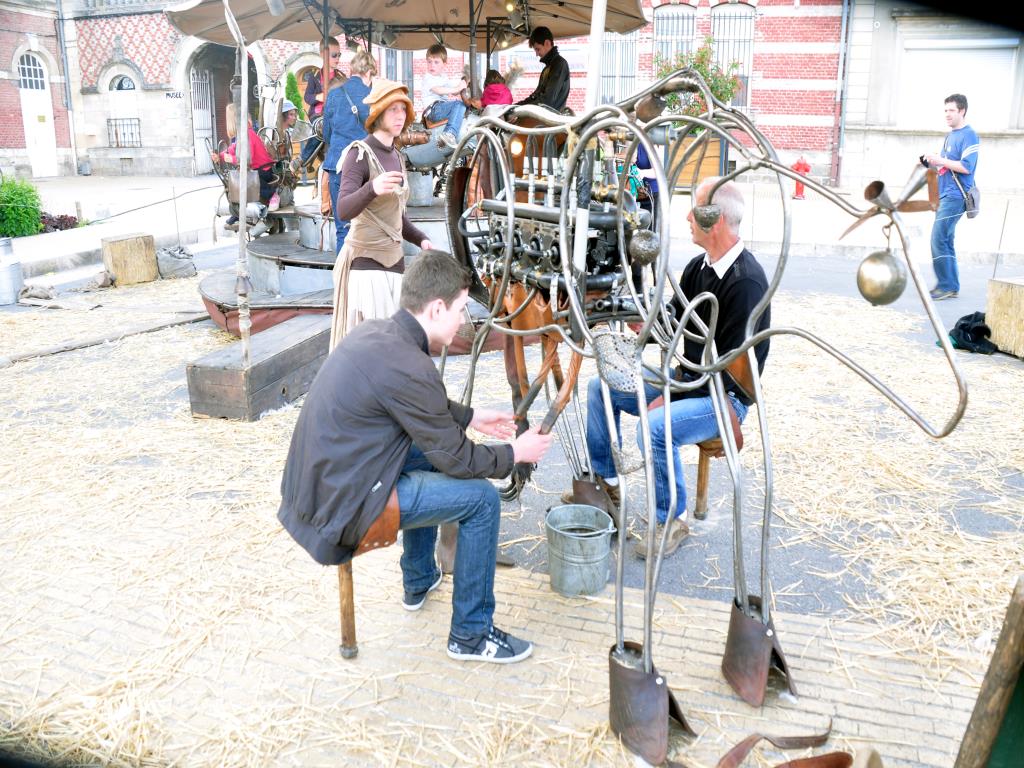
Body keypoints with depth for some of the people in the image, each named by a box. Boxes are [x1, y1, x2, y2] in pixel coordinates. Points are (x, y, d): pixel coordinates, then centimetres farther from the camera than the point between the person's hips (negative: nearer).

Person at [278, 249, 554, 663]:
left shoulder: (372, 332, 4)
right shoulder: (409, 366, -24)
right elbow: (457, 459, -13)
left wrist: (472, 416, 22)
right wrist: (515, 452, 3)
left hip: (315, 485, 10)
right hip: (341, 510, -10)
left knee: (430, 458, 27)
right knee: (481, 498, -4)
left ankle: (419, 582, 41)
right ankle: (471, 635, 11)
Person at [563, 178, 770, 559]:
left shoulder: (746, 282, -23)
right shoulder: (699, 266, 4)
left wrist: (673, 398, -21)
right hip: (687, 379, 9)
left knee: (655, 427, -33)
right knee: (601, 388, 4)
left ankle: (671, 521, -10)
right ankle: (605, 485, 14)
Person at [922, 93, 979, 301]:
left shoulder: (968, 135, -9)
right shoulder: (951, 135, 18)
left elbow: (966, 167, -18)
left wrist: (941, 160, -16)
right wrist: (932, 161, 6)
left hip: (955, 196, -9)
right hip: (944, 195, 9)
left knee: (939, 240, -14)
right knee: (945, 241, 10)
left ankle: (947, 286, -8)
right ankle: (951, 286, 16)